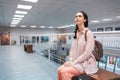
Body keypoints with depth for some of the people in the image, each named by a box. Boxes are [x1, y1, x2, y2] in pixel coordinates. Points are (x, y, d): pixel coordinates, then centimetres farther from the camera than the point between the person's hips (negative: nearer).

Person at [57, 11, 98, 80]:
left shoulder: (88, 33, -13)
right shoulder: (76, 33, 10)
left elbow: (87, 52, -19)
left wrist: (74, 62, -18)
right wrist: (71, 60, -3)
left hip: (86, 62, -6)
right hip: (75, 61, 7)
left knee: (65, 72, -22)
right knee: (60, 69, -12)